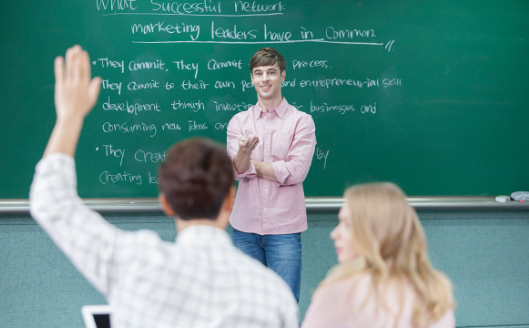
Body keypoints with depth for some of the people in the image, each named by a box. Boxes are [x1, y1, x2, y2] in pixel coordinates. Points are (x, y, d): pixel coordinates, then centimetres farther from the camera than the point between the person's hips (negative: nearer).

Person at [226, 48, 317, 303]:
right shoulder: (239, 121, 8)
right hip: (245, 227, 3)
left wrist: (249, 162, -3)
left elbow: (295, 173, -8)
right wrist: (244, 151, -27)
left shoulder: (301, 121, 1)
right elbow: (236, 171, -5)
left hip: (284, 227, -2)